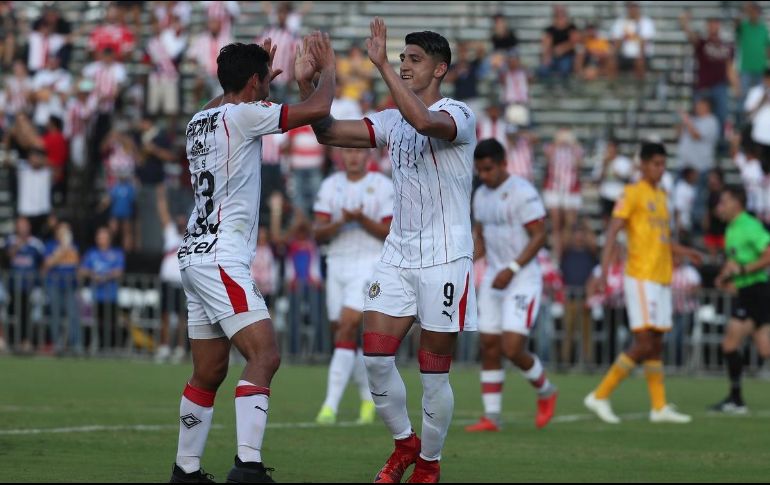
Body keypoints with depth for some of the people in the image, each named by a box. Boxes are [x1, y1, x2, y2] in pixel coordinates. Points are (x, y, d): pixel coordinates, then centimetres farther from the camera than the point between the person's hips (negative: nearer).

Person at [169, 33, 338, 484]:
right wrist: (328, 70, 4)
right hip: (221, 259, -9)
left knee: (209, 372, 13)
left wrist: (283, 78, 42)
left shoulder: (201, 120, 14)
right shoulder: (242, 115, -11)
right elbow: (317, 110, -14)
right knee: (265, 354, -16)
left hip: (197, 256, 9)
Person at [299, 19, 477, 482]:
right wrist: (307, 82, -6)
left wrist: (382, 65, -34)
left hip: (445, 259, -6)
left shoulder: (458, 114, -11)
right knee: (376, 358, -3)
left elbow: (425, 122, -34)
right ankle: (404, 444, 18)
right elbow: (329, 132, 7)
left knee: (434, 374, 0)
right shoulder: (393, 120, 11)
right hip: (398, 254, 6)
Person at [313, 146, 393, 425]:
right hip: (337, 264, 5)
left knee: (346, 328, -17)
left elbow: (390, 234, -5)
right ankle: (370, 396, 26)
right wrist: (341, 222, -15)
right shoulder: (330, 186, 9)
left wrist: (361, 219, -19)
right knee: (342, 333, 7)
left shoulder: (383, 186, -2)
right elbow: (318, 233, 3)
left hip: (369, 264, -5)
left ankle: (331, 404, -20)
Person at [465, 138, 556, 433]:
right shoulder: (481, 195, 11)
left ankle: (546, 392, 14)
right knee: (489, 348, 4)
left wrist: (512, 269, -20)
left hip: (522, 280, -8)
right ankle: (491, 417, 8)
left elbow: (539, 235, -15)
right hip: (494, 279, 8)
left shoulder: (522, 193, -14)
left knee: (512, 349, -13)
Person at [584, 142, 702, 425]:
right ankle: (600, 396, -8)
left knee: (656, 345, 9)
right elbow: (613, 231, -15)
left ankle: (659, 407, 12)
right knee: (645, 343, -13)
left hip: (662, 278, 8)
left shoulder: (660, 195, 18)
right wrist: (604, 269, -26)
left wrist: (683, 251, 18)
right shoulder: (633, 194, -7)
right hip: (641, 277, -8)